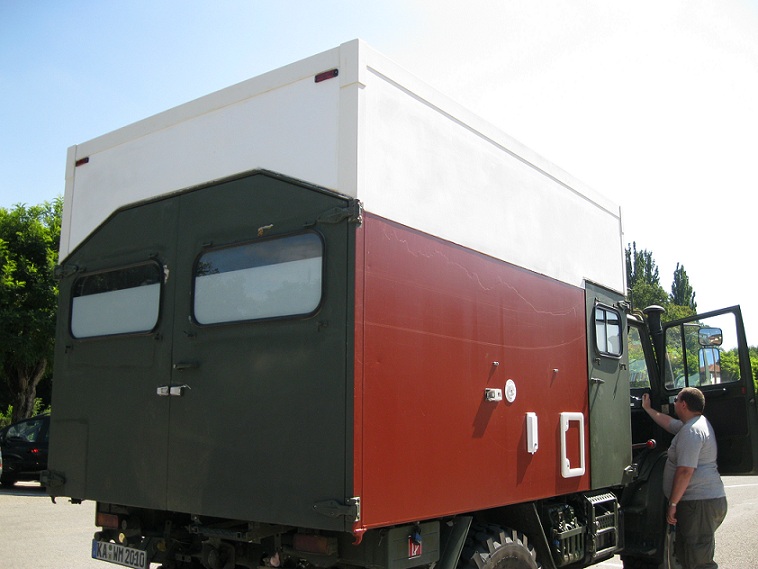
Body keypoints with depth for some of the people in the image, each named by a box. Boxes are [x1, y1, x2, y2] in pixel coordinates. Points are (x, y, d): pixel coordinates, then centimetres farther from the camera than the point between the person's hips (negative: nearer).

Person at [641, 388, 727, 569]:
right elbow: (669, 423, 35)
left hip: (699, 503, -11)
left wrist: (673, 503, -18)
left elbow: (685, 471, -23)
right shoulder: (698, 423, 16)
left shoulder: (691, 430, -18)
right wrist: (648, 409, 46)